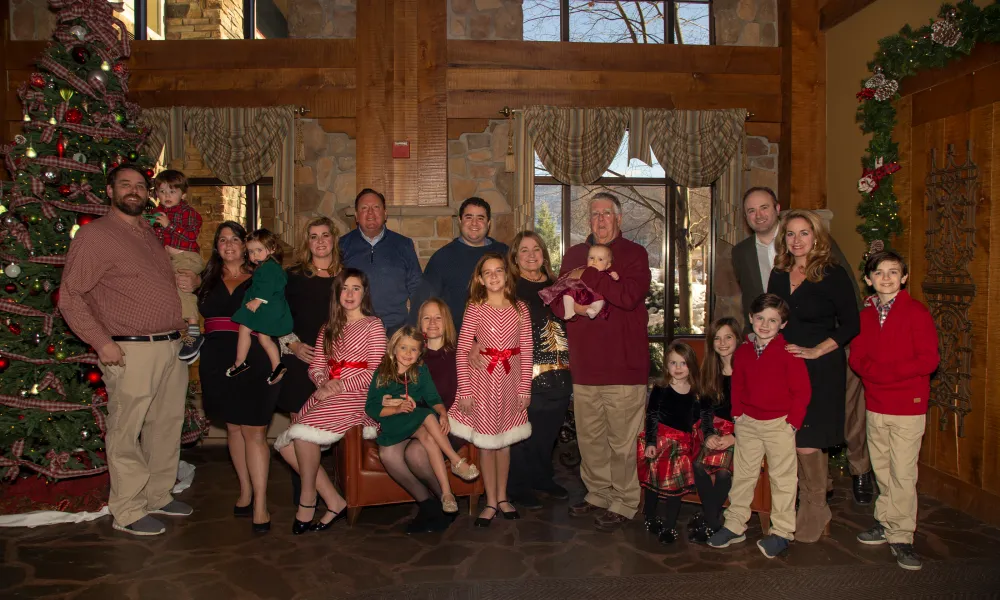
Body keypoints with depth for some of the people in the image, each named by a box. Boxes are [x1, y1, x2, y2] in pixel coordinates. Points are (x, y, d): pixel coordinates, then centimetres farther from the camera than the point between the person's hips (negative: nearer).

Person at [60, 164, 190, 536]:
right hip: (131, 351, -7)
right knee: (126, 433, 1)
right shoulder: (95, 235, -6)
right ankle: (128, 512, 14)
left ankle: (159, 495, 29)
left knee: (167, 426, 14)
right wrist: (101, 342, -14)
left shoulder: (150, 234, 17)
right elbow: (69, 297, -8)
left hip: (171, 347, 7)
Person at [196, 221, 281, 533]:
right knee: (233, 427, 10)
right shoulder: (207, 279, 15)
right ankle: (245, 490, 23)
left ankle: (260, 504, -5)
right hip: (217, 361, 3)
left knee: (254, 431, -7)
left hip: (253, 360, -3)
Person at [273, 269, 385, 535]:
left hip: (356, 396, -6)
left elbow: (376, 372, -7)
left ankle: (307, 500, -9)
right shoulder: (328, 328, 21)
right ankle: (334, 502, -5)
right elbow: (315, 367, 14)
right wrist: (324, 383, -8)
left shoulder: (373, 325, 2)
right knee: (285, 445, -13)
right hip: (326, 397, 7)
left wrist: (340, 386, -14)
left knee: (303, 432, -29)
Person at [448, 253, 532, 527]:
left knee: (504, 440, 13)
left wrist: (525, 388, -2)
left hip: (510, 383, 2)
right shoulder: (475, 308, -6)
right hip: (482, 381, -2)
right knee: (486, 442, 6)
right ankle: (491, 502, 19)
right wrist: (465, 390, -10)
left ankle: (502, 497, 29)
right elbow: (462, 351, -8)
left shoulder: (519, 308, 0)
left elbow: (526, 351, 1)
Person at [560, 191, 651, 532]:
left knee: (622, 441, 0)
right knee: (589, 438, 13)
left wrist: (587, 276, -12)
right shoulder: (574, 255, 16)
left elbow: (629, 296, -17)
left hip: (623, 365, -5)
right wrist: (575, 306, -9)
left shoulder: (635, 254, 0)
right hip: (584, 365, 5)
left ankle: (623, 504, 14)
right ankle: (598, 495, 29)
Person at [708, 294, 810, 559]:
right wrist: (738, 413, 6)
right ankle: (734, 525, 22)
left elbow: (802, 391, -9)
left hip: (779, 424, -4)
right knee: (742, 475, 11)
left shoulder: (788, 352, -11)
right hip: (748, 423, 5)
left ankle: (782, 532, 18)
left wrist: (793, 421, -12)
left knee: (782, 478, 5)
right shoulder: (743, 351, 4)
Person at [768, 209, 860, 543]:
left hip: (821, 369, -5)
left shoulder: (833, 275, -6)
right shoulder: (779, 275, 10)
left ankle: (814, 512, 15)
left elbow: (850, 324, -6)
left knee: (807, 443, -6)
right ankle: (813, 510, 21)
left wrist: (815, 351, -13)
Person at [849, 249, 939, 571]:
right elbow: (857, 357, 7)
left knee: (903, 473, -3)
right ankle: (886, 523, 27)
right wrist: (874, 372, -12)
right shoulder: (866, 314, 9)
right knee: (881, 470, 13)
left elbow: (929, 360, -12)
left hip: (908, 405, -5)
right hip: (875, 404, 5)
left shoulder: (916, 312, -7)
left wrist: (889, 371, -13)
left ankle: (901, 536, 7)